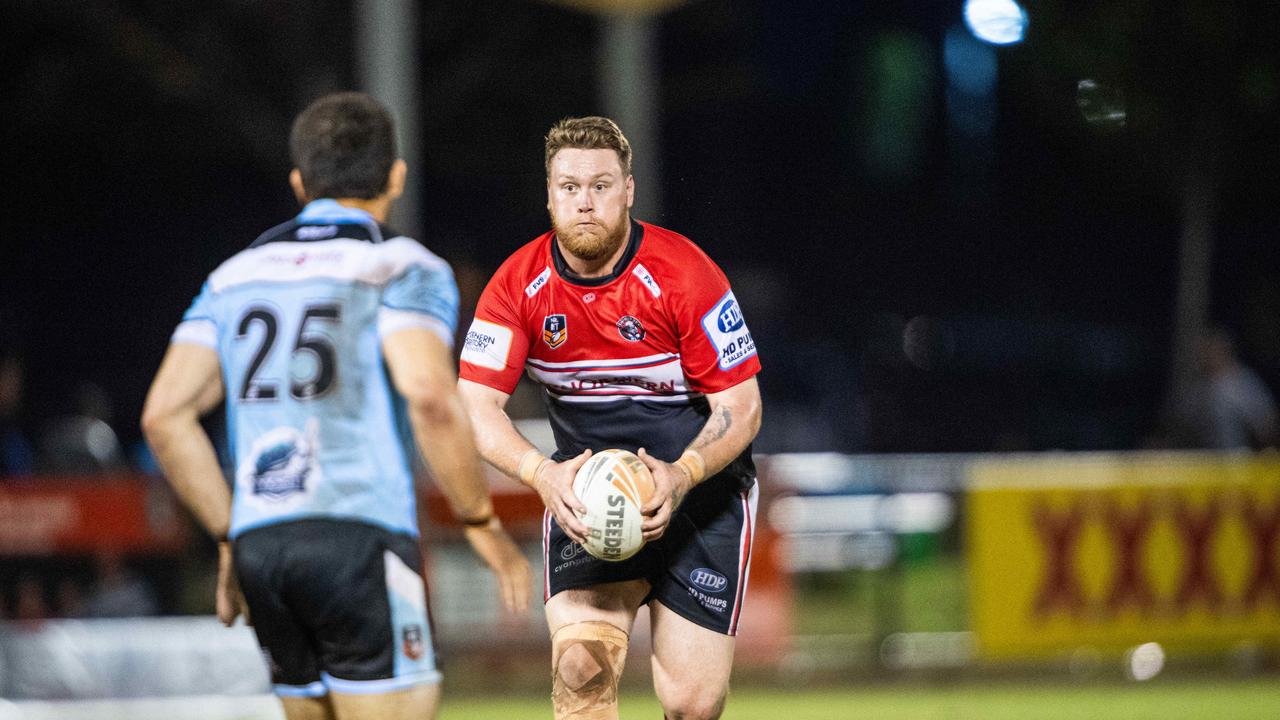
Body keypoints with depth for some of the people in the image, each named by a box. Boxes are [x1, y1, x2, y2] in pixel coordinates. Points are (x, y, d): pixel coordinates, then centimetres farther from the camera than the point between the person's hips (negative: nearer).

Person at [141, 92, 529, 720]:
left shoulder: (237, 275, 17)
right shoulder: (403, 268, 0)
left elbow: (165, 416, 9)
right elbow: (430, 397, -17)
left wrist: (230, 539, 17)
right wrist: (483, 525, -6)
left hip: (259, 547, 6)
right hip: (361, 539, -6)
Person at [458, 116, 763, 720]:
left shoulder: (684, 275, -15)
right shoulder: (518, 284, -8)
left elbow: (741, 407, -11)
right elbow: (476, 406, -9)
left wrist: (682, 476, -30)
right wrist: (543, 475, -28)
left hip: (698, 489, -1)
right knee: (581, 669, -21)